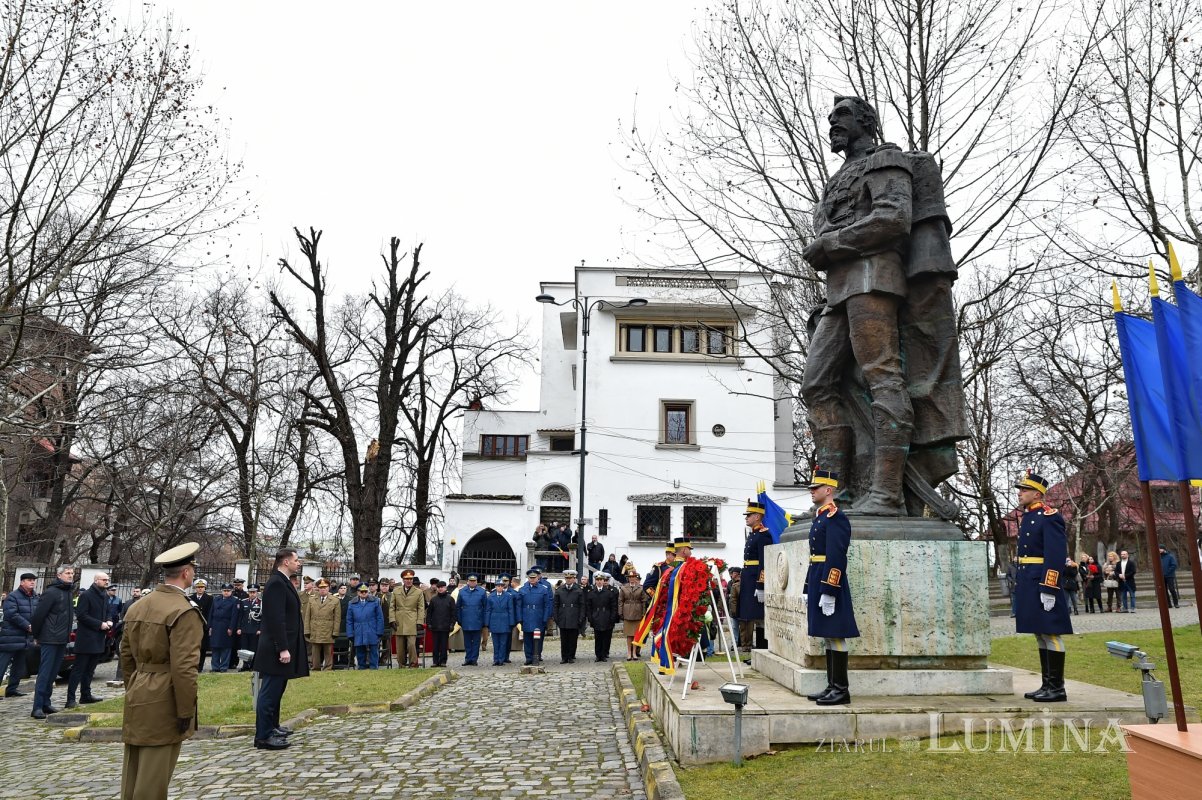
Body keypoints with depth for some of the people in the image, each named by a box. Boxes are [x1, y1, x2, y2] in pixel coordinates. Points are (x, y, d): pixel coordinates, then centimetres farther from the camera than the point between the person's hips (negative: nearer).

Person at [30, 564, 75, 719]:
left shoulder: (68, 592, 13)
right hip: (50, 640, -8)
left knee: (52, 673, 12)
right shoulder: (51, 592, -12)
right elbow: (38, 614, -14)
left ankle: (45, 703, 19)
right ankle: (38, 707, -5)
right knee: (44, 673, -7)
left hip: (62, 640, 8)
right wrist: (37, 636, -6)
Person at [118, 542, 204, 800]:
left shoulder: (137, 607, 8)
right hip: (164, 702, -8)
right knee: (153, 777, 0)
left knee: (133, 773, 15)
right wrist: (186, 711, -13)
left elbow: (126, 656, 15)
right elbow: (183, 668, -21)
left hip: (137, 699, 8)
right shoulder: (184, 612, -18)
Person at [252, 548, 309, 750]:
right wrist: (283, 648, -24)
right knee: (270, 691, -4)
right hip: (276, 649, -10)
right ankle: (263, 736, 2)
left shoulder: (283, 582, 14)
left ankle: (272, 727, 29)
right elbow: (276, 619, -23)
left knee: (276, 689, 18)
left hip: (283, 647, 10)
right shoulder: (276, 583, -17)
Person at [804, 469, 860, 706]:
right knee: (827, 636, 12)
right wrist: (808, 590, 21)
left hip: (830, 584, -10)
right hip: (818, 582, 10)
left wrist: (828, 592, -22)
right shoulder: (819, 517, 17)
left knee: (835, 636, -4)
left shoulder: (835, 517, -13)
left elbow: (836, 558, -20)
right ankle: (832, 686, 19)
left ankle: (841, 690, 2)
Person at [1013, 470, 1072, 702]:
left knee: (1051, 635, -3)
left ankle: (1057, 688, 3)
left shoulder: (1049, 517, -12)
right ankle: (1047, 685, 20)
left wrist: (1049, 590, -21)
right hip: (1029, 586, 9)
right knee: (1040, 635, 13)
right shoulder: (1027, 517, 16)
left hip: (1043, 585, -9)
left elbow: (1056, 557, -18)